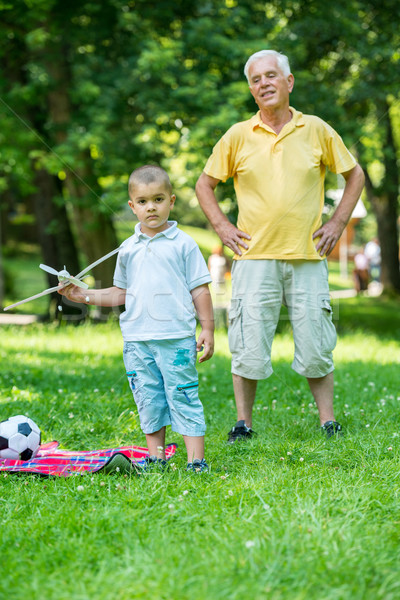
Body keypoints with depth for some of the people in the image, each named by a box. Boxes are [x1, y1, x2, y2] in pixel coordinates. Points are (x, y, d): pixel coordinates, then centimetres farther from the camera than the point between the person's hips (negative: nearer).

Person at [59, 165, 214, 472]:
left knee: (183, 398, -5)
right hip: (137, 339, 4)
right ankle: (156, 458, 17)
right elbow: (120, 293, 20)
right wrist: (83, 295, 12)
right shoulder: (128, 249, 13)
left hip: (176, 337, -4)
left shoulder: (183, 244, 1)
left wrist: (207, 329, -2)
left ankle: (196, 461, -2)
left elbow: (200, 289, 2)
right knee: (149, 401, 8)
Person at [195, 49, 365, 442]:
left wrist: (338, 222, 8)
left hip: (308, 257, 0)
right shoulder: (238, 136, 4)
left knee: (315, 345, 3)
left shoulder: (316, 130, 5)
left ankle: (327, 421, 15)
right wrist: (222, 227, 4)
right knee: (248, 344, -1)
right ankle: (243, 423, 11)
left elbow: (354, 174, 17)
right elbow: (204, 184, 15)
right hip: (255, 257, 0)